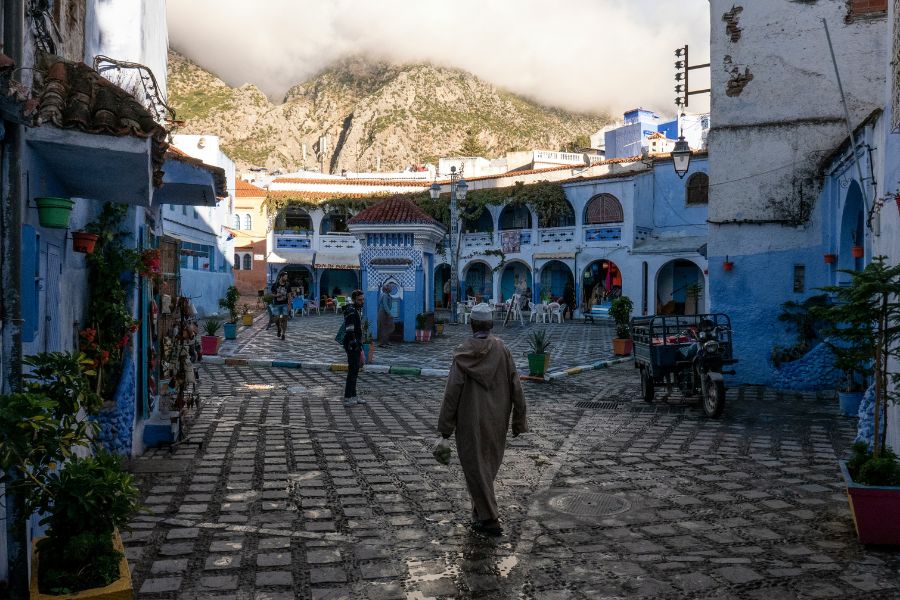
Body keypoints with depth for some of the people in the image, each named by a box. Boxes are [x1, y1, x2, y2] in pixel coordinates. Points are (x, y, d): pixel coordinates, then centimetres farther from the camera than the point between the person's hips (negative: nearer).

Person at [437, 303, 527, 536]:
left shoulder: (463, 352, -12)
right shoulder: (502, 350, -7)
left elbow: (452, 391, -12)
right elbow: (515, 387, -6)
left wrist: (445, 426, -4)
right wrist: (519, 420, 3)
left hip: (470, 420, -3)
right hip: (496, 420, 3)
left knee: (476, 467, 5)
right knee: (489, 463, 19)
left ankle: (489, 519, 4)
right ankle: (480, 510, 32)